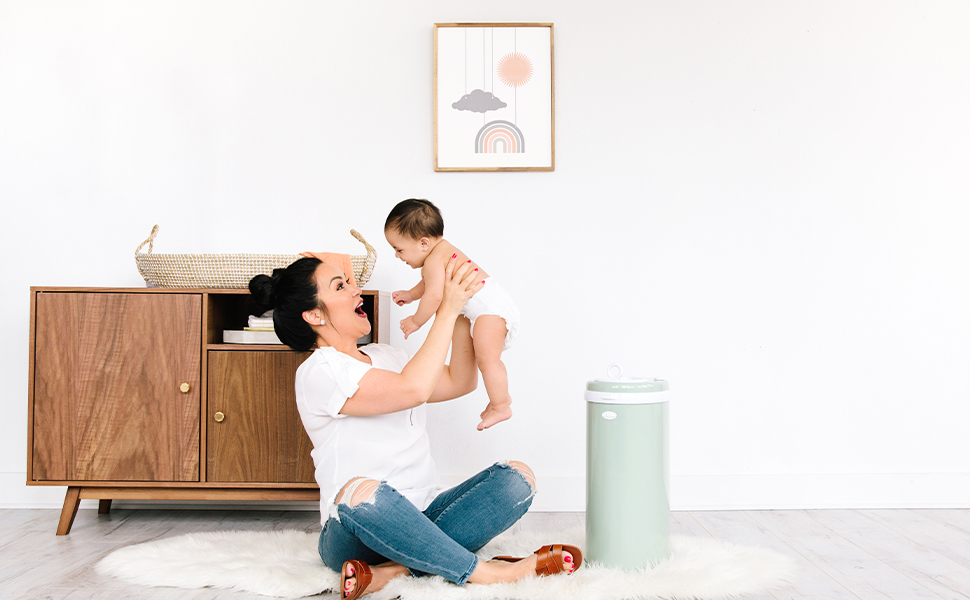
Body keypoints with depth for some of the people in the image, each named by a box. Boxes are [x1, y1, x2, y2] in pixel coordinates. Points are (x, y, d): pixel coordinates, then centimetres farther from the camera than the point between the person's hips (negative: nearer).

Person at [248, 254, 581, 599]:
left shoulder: (383, 356, 18)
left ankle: (396, 569, -23)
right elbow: (413, 389, -21)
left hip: (419, 520, 8)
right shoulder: (317, 373, -9)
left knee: (518, 477, -12)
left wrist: (461, 313, 8)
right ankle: (479, 571, -25)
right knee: (363, 492, -42)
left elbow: (460, 382, 20)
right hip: (356, 533, -7)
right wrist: (447, 310, -14)